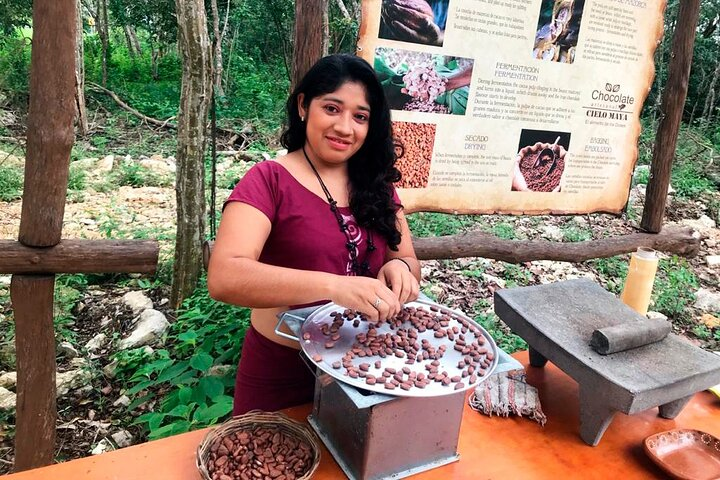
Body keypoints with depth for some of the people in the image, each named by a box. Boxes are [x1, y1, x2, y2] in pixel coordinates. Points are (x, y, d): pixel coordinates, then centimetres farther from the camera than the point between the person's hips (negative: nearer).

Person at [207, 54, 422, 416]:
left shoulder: (377, 183, 3)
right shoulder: (268, 181, -14)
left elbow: (409, 262, 4)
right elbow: (223, 278, -27)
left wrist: (399, 269, -20)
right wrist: (333, 285, -39)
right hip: (281, 374, -4)